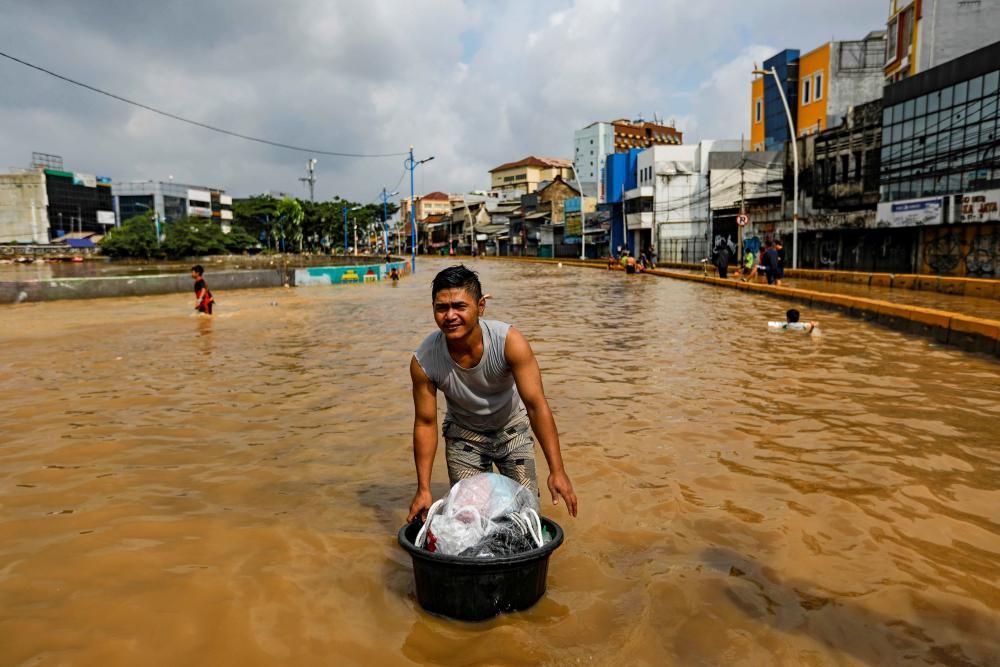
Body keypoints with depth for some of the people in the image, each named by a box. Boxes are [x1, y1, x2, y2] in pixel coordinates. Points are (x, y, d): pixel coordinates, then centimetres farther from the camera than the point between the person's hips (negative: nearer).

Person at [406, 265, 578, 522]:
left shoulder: (510, 342, -32)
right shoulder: (423, 361, -27)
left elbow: (537, 406, -30)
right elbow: (425, 423, -15)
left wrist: (557, 470, -34)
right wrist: (423, 489, -15)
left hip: (512, 428, 0)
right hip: (463, 434, 1)